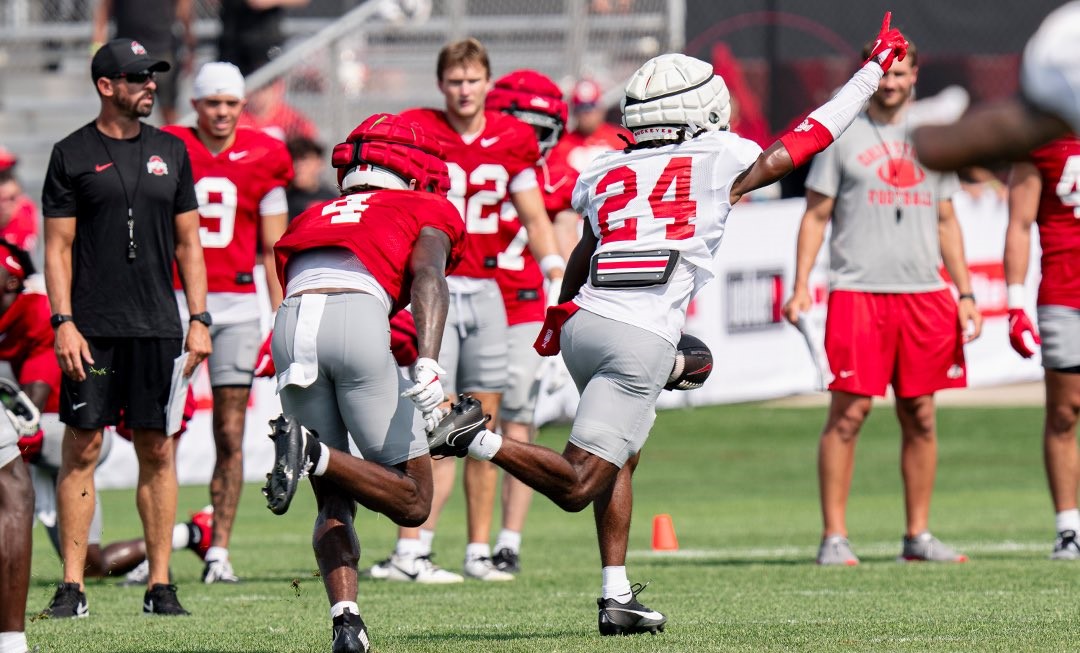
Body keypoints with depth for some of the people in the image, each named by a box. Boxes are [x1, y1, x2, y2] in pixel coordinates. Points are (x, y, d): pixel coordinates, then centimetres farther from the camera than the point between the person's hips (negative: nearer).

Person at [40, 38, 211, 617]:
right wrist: (63, 323, -10)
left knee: (157, 450, 3)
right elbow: (58, 247, 0)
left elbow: (187, 244, 14)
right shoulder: (73, 154, 1)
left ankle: (160, 584, 7)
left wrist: (199, 319, 5)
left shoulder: (170, 152, 11)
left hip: (157, 328, 3)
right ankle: (72, 586, -1)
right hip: (92, 328, -3)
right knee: (82, 447, -4)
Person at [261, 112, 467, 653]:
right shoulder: (426, 212, 22)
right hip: (358, 317, -5)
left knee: (335, 502, 16)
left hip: (291, 324, 5)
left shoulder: (312, 218, 37)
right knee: (412, 502, 5)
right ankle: (315, 453, -20)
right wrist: (428, 364, -13)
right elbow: (427, 277, 2)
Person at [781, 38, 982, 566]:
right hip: (858, 290, -4)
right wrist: (801, 287, -7)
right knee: (848, 414, -7)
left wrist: (965, 294, 12)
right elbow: (815, 216, 4)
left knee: (920, 417, 4)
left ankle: (918, 536, 10)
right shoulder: (841, 136, 4)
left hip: (923, 294, 4)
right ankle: (834, 537, -4)